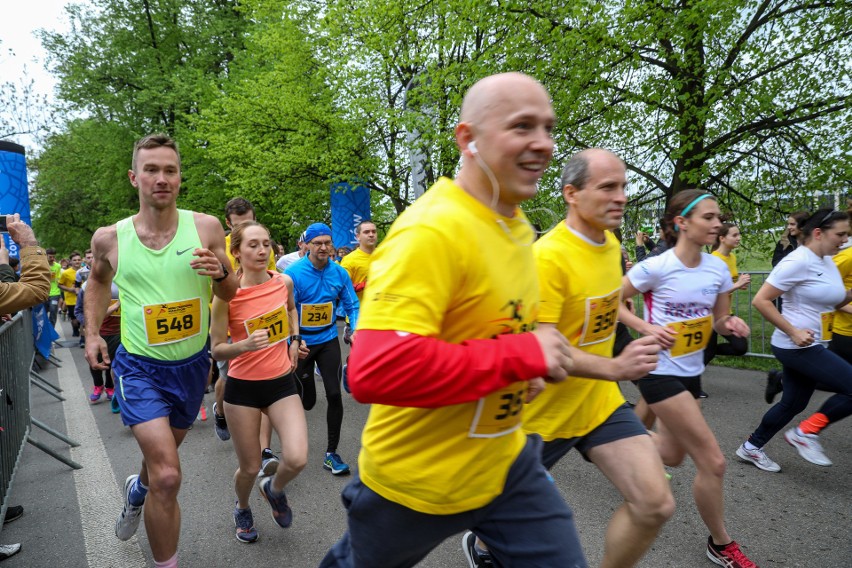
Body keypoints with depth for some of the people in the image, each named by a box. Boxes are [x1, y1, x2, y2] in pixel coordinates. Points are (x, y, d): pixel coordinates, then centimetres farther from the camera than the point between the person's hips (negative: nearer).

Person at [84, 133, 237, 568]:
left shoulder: (206, 227, -11)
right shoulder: (110, 238, -9)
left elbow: (230, 295, -2)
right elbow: (98, 281, 14)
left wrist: (220, 272, -24)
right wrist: (92, 333, 4)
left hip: (192, 364, 3)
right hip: (140, 366, -2)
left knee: (163, 450, 27)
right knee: (167, 476, -15)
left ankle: (137, 490, 63)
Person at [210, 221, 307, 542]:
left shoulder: (284, 282, -4)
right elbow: (217, 350, -11)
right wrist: (245, 345, -30)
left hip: (282, 383, 3)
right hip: (243, 387, -2)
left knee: (297, 460, -12)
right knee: (250, 468, 9)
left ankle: (274, 489, 25)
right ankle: (242, 509, 45)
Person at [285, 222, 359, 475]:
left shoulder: (339, 273, -7)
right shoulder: (293, 273, -16)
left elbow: (352, 305, 1)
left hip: (328, 340, 2)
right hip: (301, 343, -2)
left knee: (334, 395, -5)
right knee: (307, 401, 7)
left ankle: (331, 453, 12)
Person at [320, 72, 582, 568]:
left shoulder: (518, 224, 1)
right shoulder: (431, 231, -28)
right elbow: (375, 370, -37)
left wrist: (527, 368, 0)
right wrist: (523, 355, -30)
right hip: (417, 480, -6)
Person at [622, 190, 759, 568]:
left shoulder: (718, 269, 0)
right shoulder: (655, 267, -18)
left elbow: (719, 322, 9)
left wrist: (731, 324, -12)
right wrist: (646, 327, -21)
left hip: (691, 371, 8)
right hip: (660, 371, -7)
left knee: (673, 456, 18)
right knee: (713, 462, -5)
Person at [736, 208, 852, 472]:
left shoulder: (827, 261, 10)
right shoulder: (798, 262, -18)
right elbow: (760, 300, -22)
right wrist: (793, 332, -21)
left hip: (812, 347, 9)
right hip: (797, 347, -9)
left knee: (792, 404, 15)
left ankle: (751, 448, 28)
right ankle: (806, 432, 4)